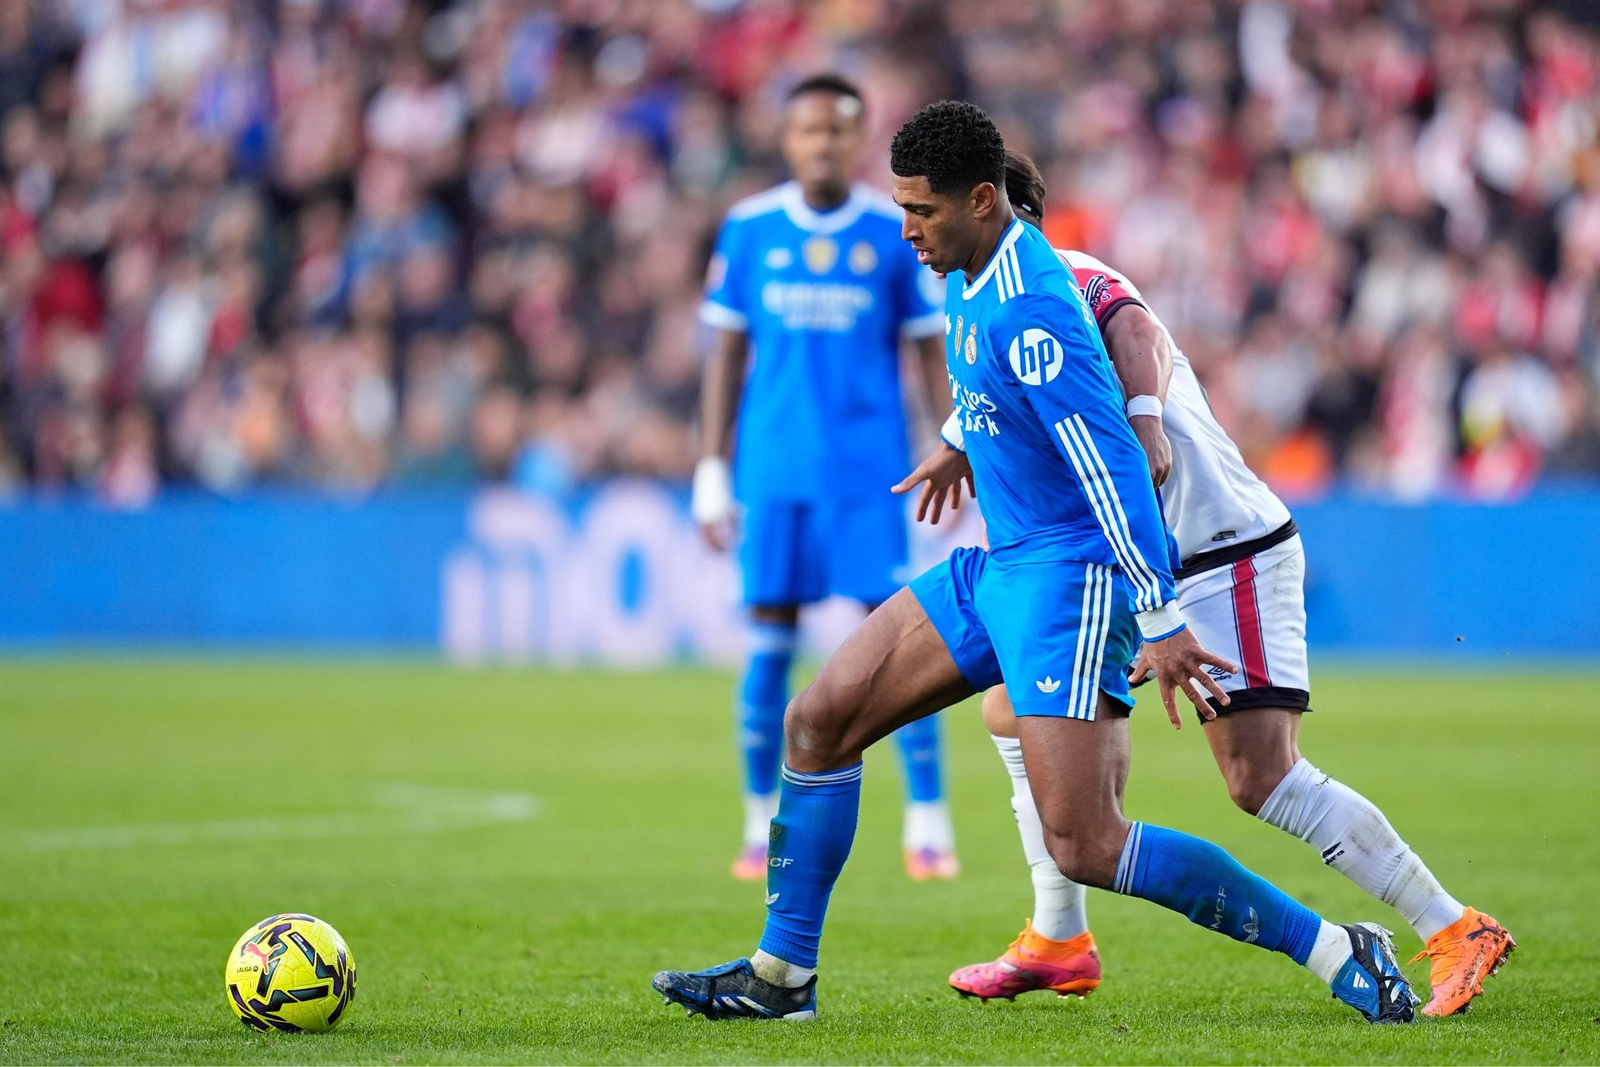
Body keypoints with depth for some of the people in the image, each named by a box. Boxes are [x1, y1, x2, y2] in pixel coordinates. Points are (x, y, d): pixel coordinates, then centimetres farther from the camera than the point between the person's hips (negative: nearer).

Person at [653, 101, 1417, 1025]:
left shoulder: (1029, 310, -22)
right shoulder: (970, 282, 8)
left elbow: (1112, 463, -24)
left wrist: (1161, 621, -24)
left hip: (1071, 574, -10)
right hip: (1000, 565, 10)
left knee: (1083, 845, -15)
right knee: (820, 721, 7)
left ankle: (1334, 950, -8)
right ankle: (780, 976, 16)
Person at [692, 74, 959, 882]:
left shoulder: (896, 232, 1)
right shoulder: (748, 231, 5)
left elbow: (934, 351, 5)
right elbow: (728, 353, 10)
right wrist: (711, 473, 7)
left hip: (871, 473, -1)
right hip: (774, 473, 1)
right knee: (768, 645, 1)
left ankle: (928, 824, 0)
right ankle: (762, 824, 12)